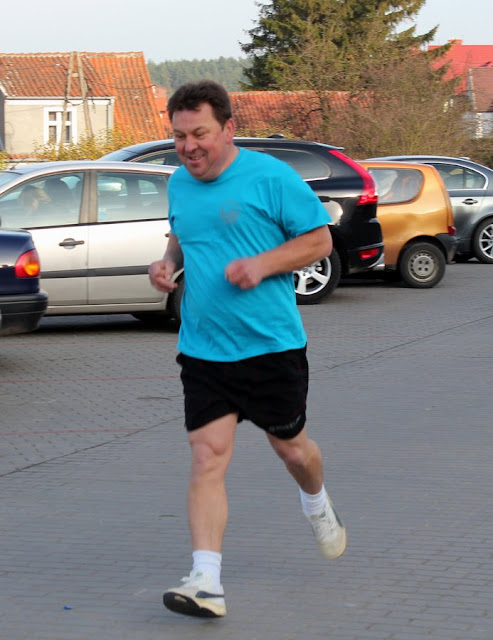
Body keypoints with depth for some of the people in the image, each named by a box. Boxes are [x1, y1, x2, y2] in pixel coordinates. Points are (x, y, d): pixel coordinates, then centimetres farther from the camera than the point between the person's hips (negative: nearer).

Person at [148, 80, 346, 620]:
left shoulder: (271, 177, -10)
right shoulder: (179, 183, 7)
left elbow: (319, 239, -5)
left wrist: (262, 264, -19)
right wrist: (169, 261, 4)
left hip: (272, 345, -3)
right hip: (203, 350, 3)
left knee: (289, 447, 14)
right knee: (207, 456, -9)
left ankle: (318, 505, 50)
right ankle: (206, 582, -13)